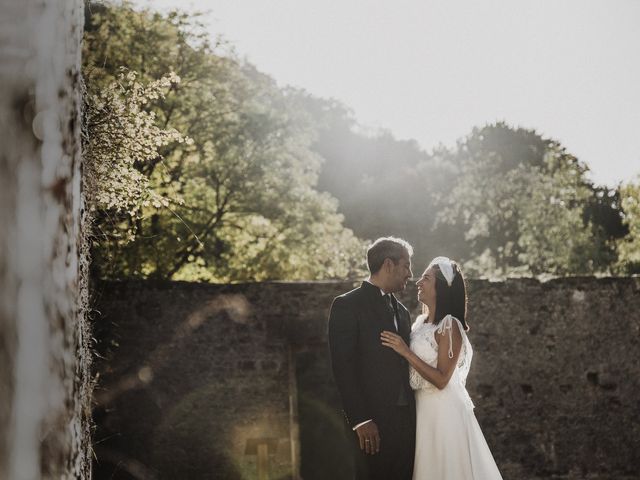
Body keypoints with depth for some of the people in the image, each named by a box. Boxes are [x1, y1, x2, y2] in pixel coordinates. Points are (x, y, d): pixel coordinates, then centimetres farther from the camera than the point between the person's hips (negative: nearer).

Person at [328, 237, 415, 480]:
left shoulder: (401, 311, 18)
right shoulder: (347, 305, -5)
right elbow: (342, 367, -11)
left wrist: (415, 417, 10)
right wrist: (360, 420, -17)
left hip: (405, 420, 7)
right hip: (372, 422, -7)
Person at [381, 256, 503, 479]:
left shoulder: (450, 325, -15)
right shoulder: (422, 322, 9)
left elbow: (441, 379, -19)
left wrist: (406, 352, -19)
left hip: (444, 410, -8)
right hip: (422, 409, 8)